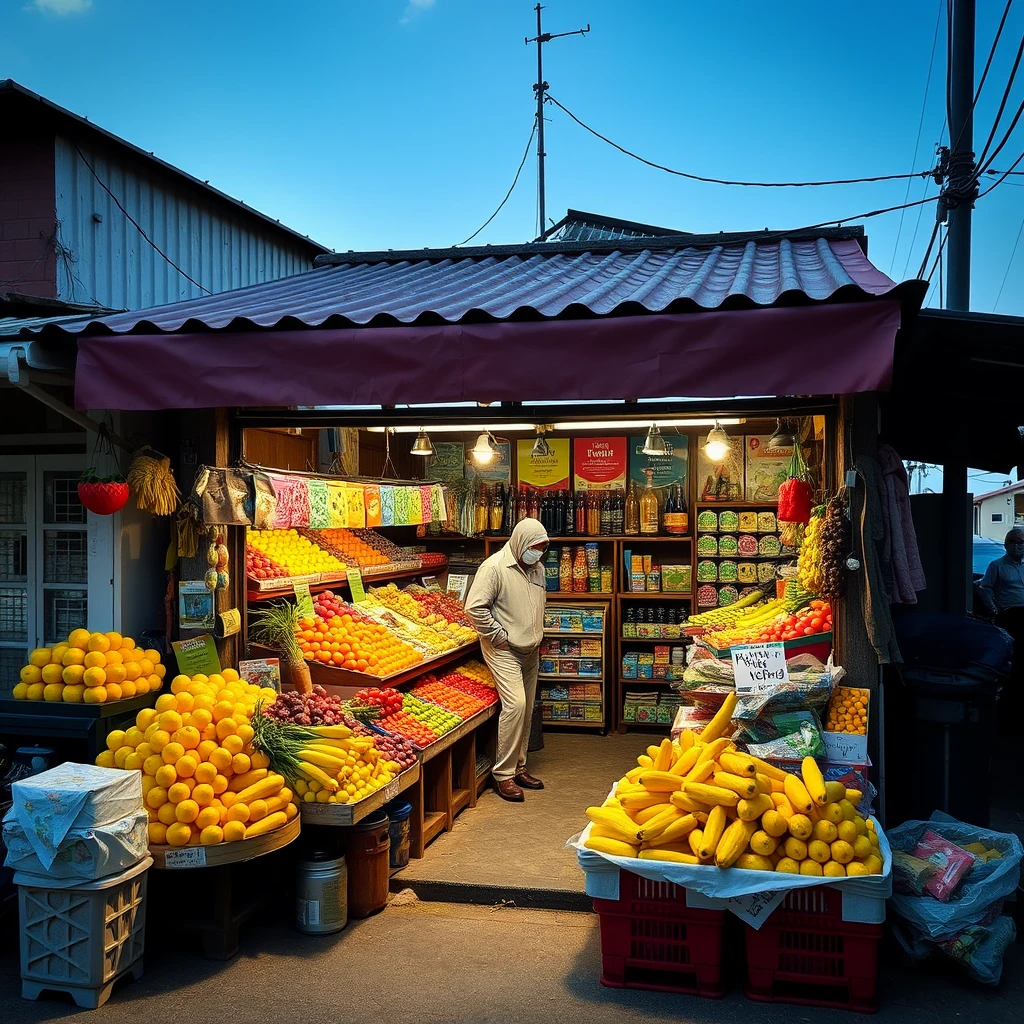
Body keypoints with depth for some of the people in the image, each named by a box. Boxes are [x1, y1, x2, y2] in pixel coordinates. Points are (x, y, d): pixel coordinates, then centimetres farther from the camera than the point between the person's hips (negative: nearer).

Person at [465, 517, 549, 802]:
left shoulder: (537, 568, 10)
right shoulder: (495, 567, -15)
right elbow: (475, 607, -19)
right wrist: (499, 636, -16)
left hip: (530, 651, 8)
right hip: (504, 650, -8)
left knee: (526, 709, 11)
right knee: (515, 704, -17)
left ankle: (519, 767, 23)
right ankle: (503, 774, -9)